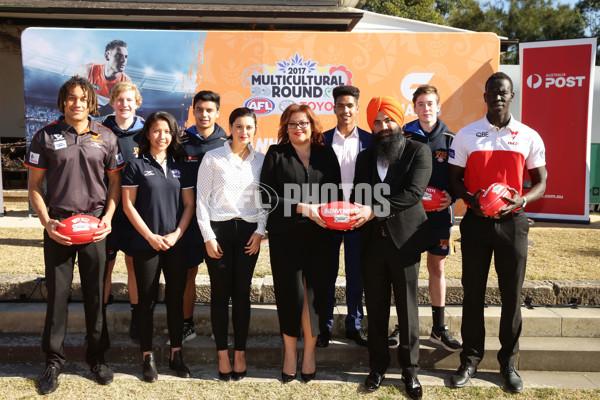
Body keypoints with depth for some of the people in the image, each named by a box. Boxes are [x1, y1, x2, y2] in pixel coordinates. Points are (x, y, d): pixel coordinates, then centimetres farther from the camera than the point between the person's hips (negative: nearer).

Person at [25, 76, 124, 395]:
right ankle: (53, 360, 22)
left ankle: (97, 356, 24)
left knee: (95, 293, 8)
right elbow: (34, 185, 3)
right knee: (57, 293, 6)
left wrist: (108, 218, -5)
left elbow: (115, 181, 8)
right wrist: (46, 222, -9)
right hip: (58, 225, 0)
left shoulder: (105, 137, 4)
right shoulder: (46, 136, 1)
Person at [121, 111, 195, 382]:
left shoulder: (180, 167, 9)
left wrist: (176, 234, -6)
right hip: (145, 245, -3)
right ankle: (147, 357, 16)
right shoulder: (136, 166, 1)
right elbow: (128, 205, -3)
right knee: (146, 301, 5)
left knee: (175, 299, 8)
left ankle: (176, 354, 19)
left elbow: (189, 204, 7)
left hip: (176, 244, 3)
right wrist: (150, 236, -10)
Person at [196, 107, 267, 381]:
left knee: (242, 293, 6)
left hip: (248, 231, 2)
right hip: (218, 228, -2)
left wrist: (260, 231, 0)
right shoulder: (213, 158, 1)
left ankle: (240, 353, 18)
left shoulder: (261, 161, 9)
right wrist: (208, 236, -7)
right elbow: (202, 199, -1)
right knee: (220, 293, 3)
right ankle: (223, 355, 14)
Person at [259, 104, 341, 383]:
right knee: (290, 294, 3)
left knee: (316, 293, 4)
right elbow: (268, 195, -5)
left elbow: (336, 192, 10)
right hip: (285, 235, -1)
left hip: (319, 235, 2)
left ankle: (309, 352, 23)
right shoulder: (276, 154, 4)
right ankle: (290, 353, 22)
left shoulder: (326, 155, 10)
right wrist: (302, 208, -15)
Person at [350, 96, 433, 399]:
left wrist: (374, 210, -22)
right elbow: (357, 196, 12)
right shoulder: (364, 158, 13)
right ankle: (378, 366, 27)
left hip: (404, 239, -4)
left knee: (407, 309, 5)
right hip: (371, 241, 4)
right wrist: (352, 213, -11)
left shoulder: (418, 151, -2)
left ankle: (410, 370, 21)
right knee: (375, 309, 12)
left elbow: (414, 192, -15)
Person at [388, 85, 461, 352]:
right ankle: (402, 327, 17)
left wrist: (451, 195, -11)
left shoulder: (450, 138, 5)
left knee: (437, 268, 9)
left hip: (439, 212, 1)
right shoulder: (404, 136, 2)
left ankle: (439, 329, 21)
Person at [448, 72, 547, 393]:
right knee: (473, 292, 7)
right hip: (476, 221, 0)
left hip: (512, 222, 1)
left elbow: (540, 182, 6)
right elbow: (454, 179, 4)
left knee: (511, 294, 7)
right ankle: (470, 358, 22)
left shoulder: (529, 137, 2)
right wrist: (471, 199, -16)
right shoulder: (466, 135, 1)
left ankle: (508, 361, 25)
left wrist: (521, 200, -15)